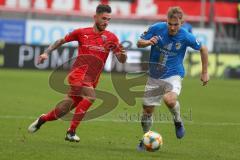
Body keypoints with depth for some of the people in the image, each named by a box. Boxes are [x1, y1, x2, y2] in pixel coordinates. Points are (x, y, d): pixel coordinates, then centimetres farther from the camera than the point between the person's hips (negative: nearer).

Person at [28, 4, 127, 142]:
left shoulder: (111, 38, 6)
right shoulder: (82, 32, 3)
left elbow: (122, 60, 3)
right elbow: (61, 41, 17)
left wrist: (122, 53, -19)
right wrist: (47, 53, 6)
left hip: (91, 81, 3)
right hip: (78, 74, -3)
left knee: (63, 110, 4)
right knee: (90, 96, -30)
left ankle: (42, 120, 33)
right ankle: (71, 132, -22)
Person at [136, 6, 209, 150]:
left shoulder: (186, 37, -15)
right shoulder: (157, 28, -12)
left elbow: (203, 49, 1)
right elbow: (139, 43, 0)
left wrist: (205, 72, 4)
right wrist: (148, 42, -24)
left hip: (173, 75, -3)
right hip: (154, 77, 3)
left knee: (169, 99, -33)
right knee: (147, 110, 7)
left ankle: (178, 121, 0)